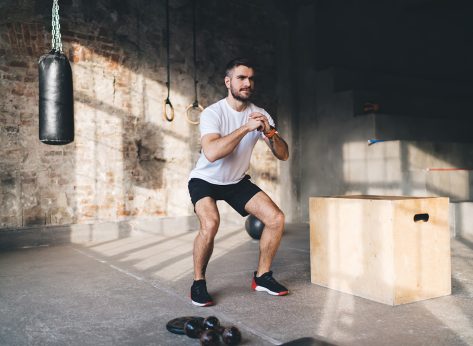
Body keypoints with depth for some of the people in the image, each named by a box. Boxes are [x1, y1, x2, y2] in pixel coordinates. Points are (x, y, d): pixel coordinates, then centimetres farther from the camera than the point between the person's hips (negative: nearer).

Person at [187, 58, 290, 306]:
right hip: (205, 180, -5)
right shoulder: (213, 113, -22)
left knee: (276, 218, -8)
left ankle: (262, 276, 11)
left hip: (237, 181, 5)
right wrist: (246, 127, -38)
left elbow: (284, 155, -11)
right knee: (210, 223, -32)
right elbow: (211, 153, -40)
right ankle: (198, 282, -8)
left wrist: (270, 133, -30)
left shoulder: (260, 115, -7)